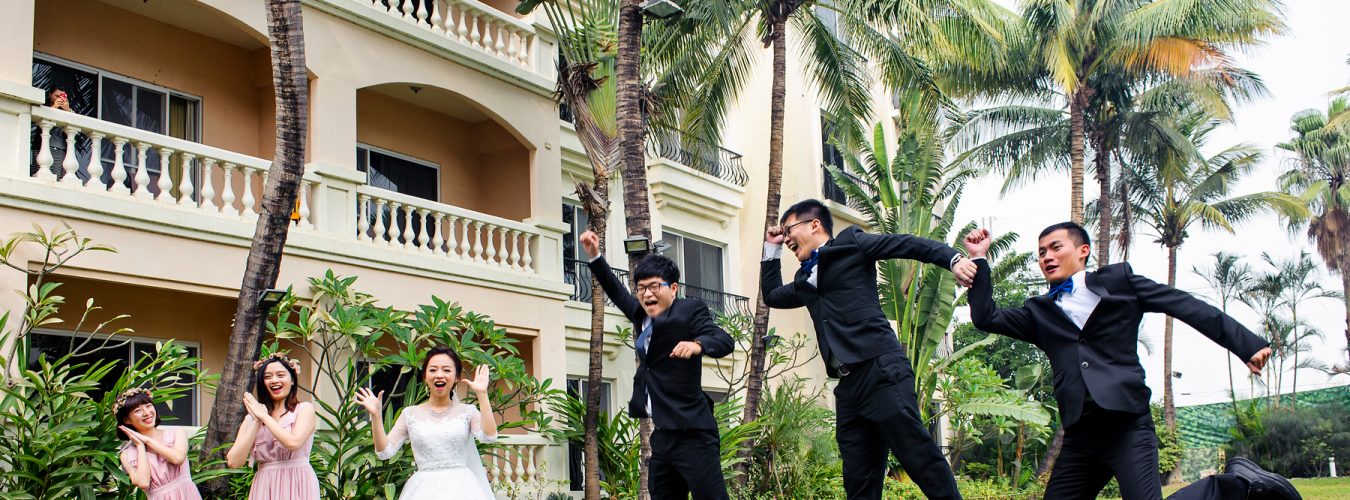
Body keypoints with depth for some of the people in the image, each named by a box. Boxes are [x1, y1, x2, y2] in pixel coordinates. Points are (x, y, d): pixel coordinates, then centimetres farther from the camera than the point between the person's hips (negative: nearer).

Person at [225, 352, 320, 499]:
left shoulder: (304, 409, 1)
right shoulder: (251, 418, 9)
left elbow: (293, 442, -17)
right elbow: (233, 461, -2)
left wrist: (264, 416, -6)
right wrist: (257, 421, -5)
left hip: (297, 486, -2)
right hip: (264, 488, 3)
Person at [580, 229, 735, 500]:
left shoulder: (689, 310, -6)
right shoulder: (643, 316, 14)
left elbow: (725, 341, -18)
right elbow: (618, 293, 30)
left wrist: (698, 344, -38)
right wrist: (595, 256, 24)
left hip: (692, 433, -8)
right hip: (663, 434, 8)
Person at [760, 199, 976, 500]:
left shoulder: (851, 242, 7)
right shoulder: (805, 280, 25)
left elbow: (910, 245, 0)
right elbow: (770, 295, 41)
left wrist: (953, 259, -16)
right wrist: (772, 249, 34)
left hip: (881, 370, -7)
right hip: (847, 385, 7)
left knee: (922, 461, -12)